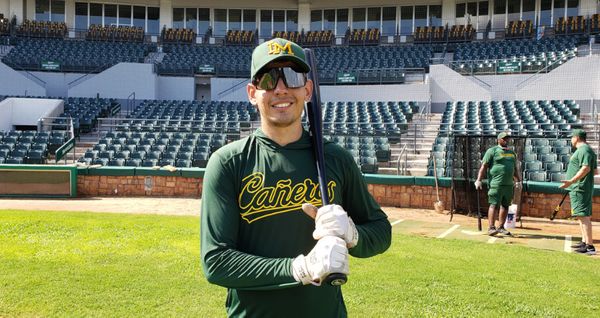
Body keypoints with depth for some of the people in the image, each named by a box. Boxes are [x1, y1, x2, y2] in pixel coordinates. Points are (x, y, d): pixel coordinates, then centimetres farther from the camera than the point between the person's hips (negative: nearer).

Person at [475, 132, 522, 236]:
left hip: (509, 184, 7)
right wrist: (479, 180, -15)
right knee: (494, 205, -11)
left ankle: (501, 227, 16)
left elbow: (515, 169, 28)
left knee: (505, 205, 8)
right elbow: (484, 166, -7)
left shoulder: (512, 153, 19)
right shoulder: (492, 151, -1)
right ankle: (491, 228, -13)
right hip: (496, 184, -7)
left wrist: (518, 181, 22)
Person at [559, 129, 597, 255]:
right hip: (579, 188, 11)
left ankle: (590, 246, -14)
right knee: (582, 215, 16)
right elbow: (595, 171, 20)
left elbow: (586, 168, -25)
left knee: (583, 216, -13)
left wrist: (571, 181, -30)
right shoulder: (587, 150, 19)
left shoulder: (583, 150, -13)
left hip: (580, 188, -11)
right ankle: (584, 242, 24)